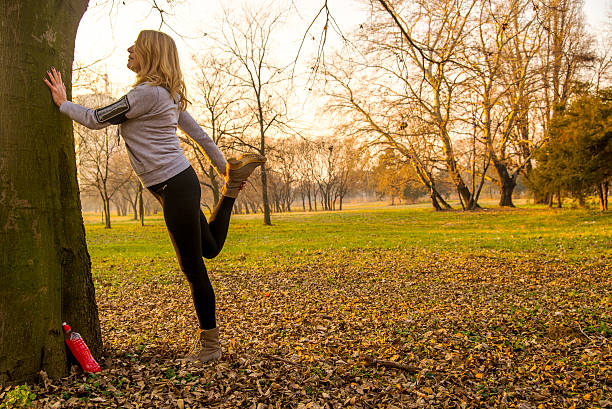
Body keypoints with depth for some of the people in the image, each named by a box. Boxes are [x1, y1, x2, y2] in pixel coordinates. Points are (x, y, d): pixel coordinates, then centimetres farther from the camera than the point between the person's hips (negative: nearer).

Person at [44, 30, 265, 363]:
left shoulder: (148, 93, -15)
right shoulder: (168, 95, 14)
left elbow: (96, 120, -8)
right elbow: (199, 134, 19)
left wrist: (63, 103, 9)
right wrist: (223, 167, 26)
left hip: (175, 187, -10)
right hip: (177, 185, 10)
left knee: (193, 267, -1)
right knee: (209, 248, 25)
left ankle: (209, 345, 12)